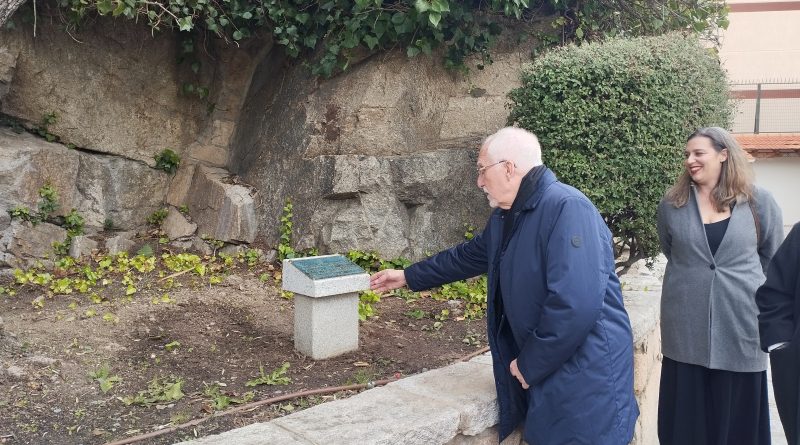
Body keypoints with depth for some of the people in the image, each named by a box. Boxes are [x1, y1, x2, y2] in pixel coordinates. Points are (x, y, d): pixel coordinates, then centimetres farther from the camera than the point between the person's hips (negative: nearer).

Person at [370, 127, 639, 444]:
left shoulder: (567, 209, -23)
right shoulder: (505, 217, 8)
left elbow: (576, 305, -31)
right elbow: (468, 256, 25)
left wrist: (529, 364, -19)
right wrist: (408, 276, 29)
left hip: (586, 377, -8)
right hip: (546, 368, 8)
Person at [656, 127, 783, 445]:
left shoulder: (759, 202, -1)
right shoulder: (672, 204, 1)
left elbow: (772, 259, 11)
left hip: (741, 326, 0)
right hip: (686, 330, 1)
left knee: (739, 417, 11)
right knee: (687, 418, 10)